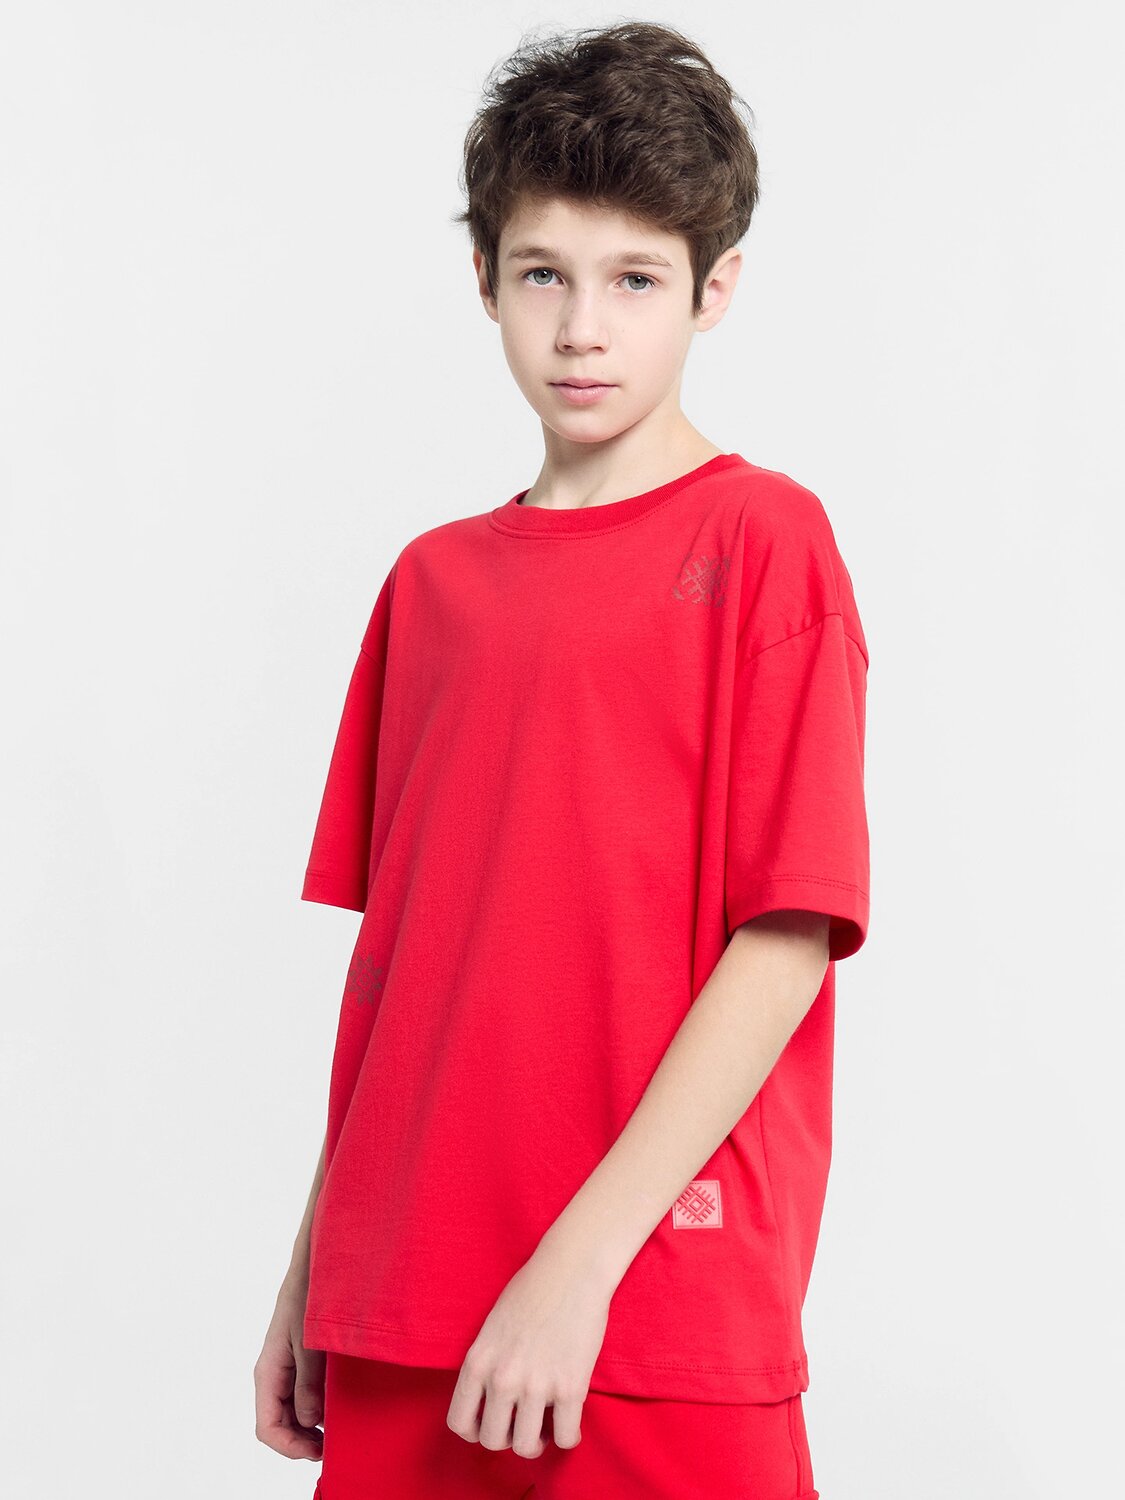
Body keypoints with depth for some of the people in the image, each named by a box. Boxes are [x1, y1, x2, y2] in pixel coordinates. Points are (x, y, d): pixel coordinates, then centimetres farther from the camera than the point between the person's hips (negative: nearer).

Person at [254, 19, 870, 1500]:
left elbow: (787, 941, -11)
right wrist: (316, 1272, 13)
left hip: (663, 1316, -4)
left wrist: (583, 1259, -16)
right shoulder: (433, 579, 11)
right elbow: (390, 952, 13)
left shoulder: (764, 539, -4)